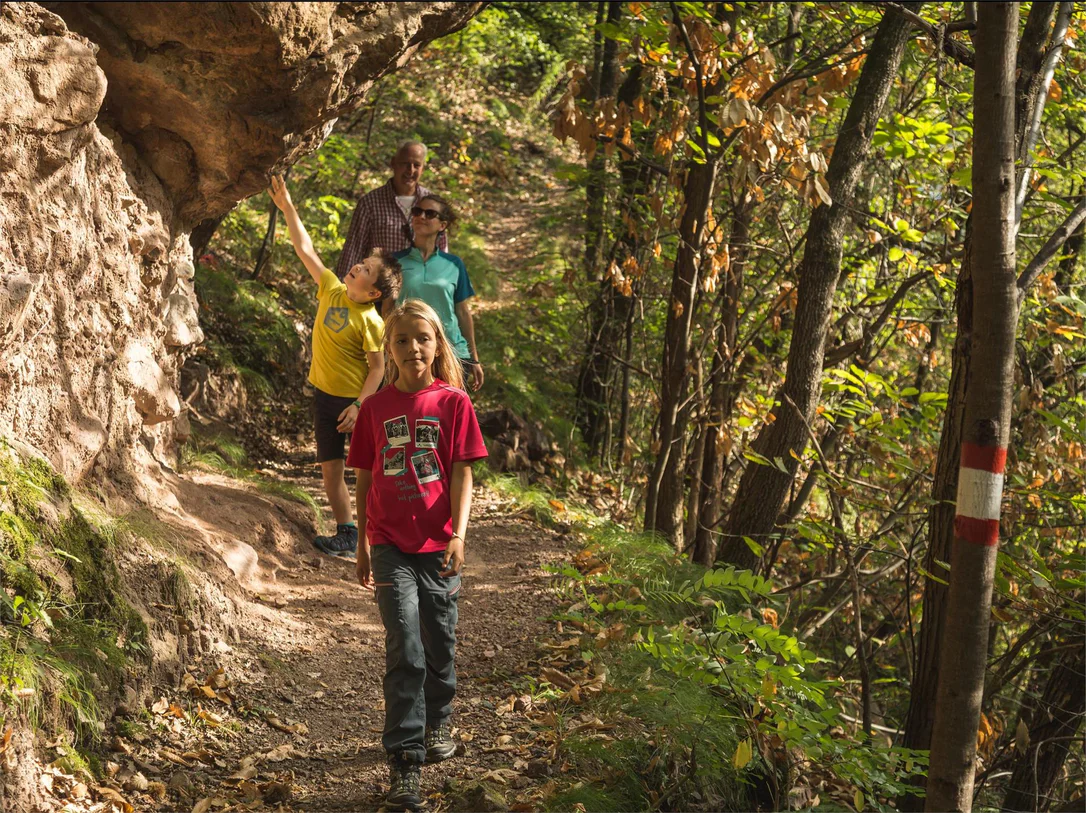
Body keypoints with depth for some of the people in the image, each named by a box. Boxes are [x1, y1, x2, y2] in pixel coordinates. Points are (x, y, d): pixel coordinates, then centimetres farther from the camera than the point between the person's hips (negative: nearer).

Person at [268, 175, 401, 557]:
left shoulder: (371, 321, -17)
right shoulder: (332, 289, -1)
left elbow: (377, 368, -15)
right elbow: (305, 248, 2)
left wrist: (359, 405, -22)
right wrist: (287, 207, -1)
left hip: (354, 400, -6)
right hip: (324, 395, 6)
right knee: (330, 469, 8)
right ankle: (346, 534, 18)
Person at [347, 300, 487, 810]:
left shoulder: (454, 403, 0)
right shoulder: (375, 408, 5)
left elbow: (462, 474, -4)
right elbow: (364, 480, 10)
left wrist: (458, 535, -16)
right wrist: (362, 548, 12)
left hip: (438, 543, 0)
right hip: (390, 546, 0)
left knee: (439, 644, 12)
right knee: (404, 649, -9)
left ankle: (436, 724, 38)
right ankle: (404, 760, -6)